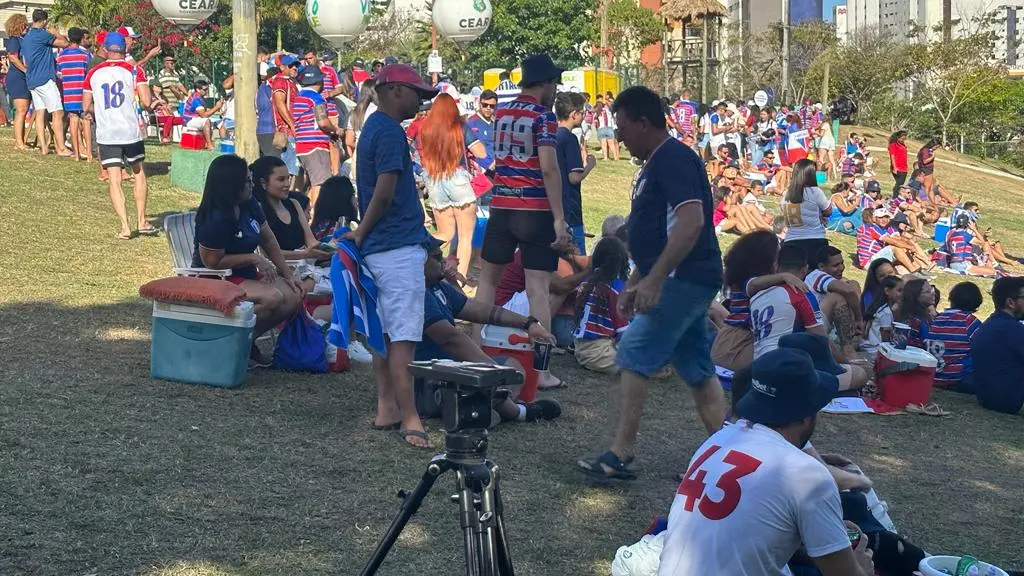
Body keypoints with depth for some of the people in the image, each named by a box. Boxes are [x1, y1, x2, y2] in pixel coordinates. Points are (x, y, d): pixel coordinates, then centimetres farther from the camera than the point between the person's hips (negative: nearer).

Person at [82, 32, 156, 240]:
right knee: (139, 173, 18)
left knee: (114, 181, 2)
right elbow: (146, 102, -11)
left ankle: (125, 226, -6)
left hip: (106, 134, 1)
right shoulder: (134, 71, -3)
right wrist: (145, 104, 12)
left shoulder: (93, 73, 5)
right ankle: (142, 221, 17)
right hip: (131, 132, -1)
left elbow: (86, 106, 9)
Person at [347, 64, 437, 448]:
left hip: (379, 247, 10)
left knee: (386, 332, 14)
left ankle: (387, 406, 19)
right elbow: (384, 193, -21)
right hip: (399, 247, -10)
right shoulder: (390, 132, -14)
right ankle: (409, 419, -10)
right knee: (404, 337, -10)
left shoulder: (373, 127, 18)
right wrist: (361, 234, -10)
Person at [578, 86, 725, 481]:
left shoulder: (674, 159, -15)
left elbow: (691, 222, -26)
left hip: (683, 280, -11)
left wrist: (653, 280, -27)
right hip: (684, 282, 11)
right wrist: (635, 283, 23)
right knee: (697, 371, 11)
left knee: (635, 356, -11)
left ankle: (620, 457, -9)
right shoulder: (656, 164, 18)